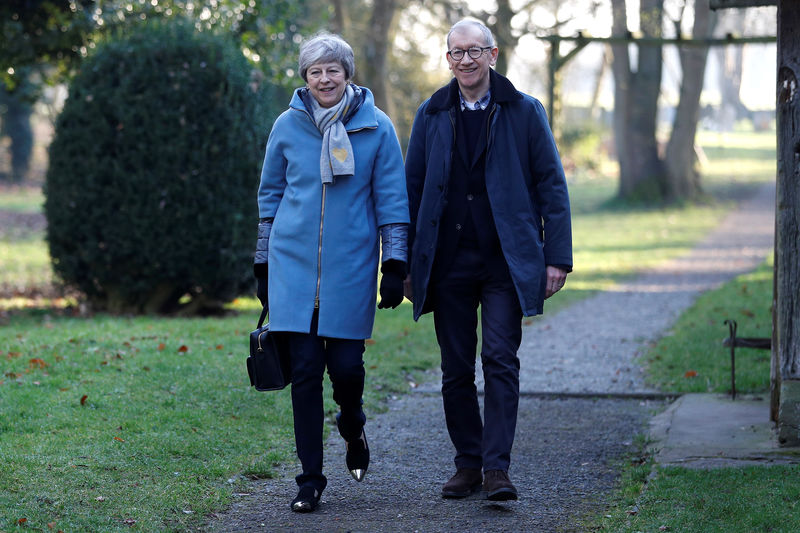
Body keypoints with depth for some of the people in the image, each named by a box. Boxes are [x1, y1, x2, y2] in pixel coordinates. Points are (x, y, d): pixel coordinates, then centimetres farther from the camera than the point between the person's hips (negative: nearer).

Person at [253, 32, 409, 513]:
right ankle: (311, 479, 6)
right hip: (294, 266, 1)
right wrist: (263, 263, 14)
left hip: (351, 269, -1)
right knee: (305, 369, -2)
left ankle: (353, 426, 33)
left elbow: (391, 200, 3)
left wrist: (395, 266, -2)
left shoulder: (377, 128, 0)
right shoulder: (288, 126, 4)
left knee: (345, 365, -3)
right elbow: (271, 195, 14)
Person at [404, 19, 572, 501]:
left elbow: (552, 187, 3)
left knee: (500, 360, -11)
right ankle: (468, 463, 15)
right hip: (448, 261, 3)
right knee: (456, 369, 5)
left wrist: (557, 257, -5)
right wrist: (406, 263, 9)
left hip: (506, 261, -3)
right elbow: (413, 189, 13)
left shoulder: (524, 112, 3)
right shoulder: (432, 116, 10)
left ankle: (497, 467, -10)